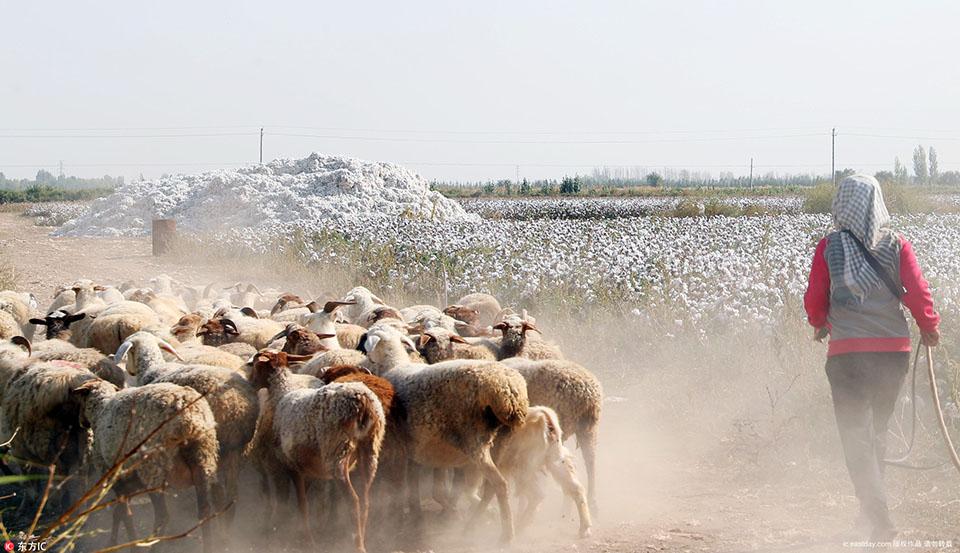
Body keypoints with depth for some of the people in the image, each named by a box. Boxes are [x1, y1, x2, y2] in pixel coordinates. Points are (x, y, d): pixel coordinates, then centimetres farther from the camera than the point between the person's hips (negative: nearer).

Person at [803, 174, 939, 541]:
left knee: (855, 435, 1)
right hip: (895, 349, 3)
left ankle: (880, 520, -12)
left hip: (847, 351, -3)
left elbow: (814, 300, 2)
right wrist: (929, 328, 12)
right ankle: (871, 513, 29)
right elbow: (918, 291, -6)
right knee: (876, 431, 20)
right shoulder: (896, 245, 1)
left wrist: (819, 325, 23)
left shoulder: (829, 246, -3)